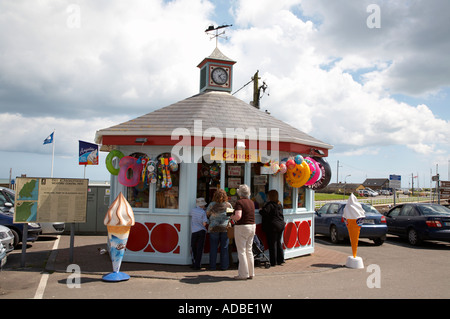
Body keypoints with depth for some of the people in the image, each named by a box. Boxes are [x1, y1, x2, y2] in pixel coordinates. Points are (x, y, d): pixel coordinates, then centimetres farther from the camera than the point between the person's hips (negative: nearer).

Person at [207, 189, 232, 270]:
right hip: (225, 227, 1)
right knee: (224, 248, 7)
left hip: (214, 228, -1)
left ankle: (212, 266, 10)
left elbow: (207, 214, 7)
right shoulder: (228, 205, 2)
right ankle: (224, 266, 10)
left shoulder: (212, 204, -2)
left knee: (213, 248, 6)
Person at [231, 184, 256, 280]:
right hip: (252, 226, 7)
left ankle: (243, 274, 7)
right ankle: (251, 273, 20)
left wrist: (232, 217, -7)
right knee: (249, 250, 15)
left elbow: (238, 216, -26)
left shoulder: (239, 202, -14)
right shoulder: (251, 202, 9)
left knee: (241, 251, 2)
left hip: (242, 227, -7)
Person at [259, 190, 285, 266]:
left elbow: (265, 212, -25)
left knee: (272, 244, 0)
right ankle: (280, 259, 21)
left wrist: (260, 210, -6)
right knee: (278, 242, 17)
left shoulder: (270, 204, -16)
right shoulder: (279, 204, 11)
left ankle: (273, 262, 4)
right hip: (281, 225, 8)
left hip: (273, 226, -8)